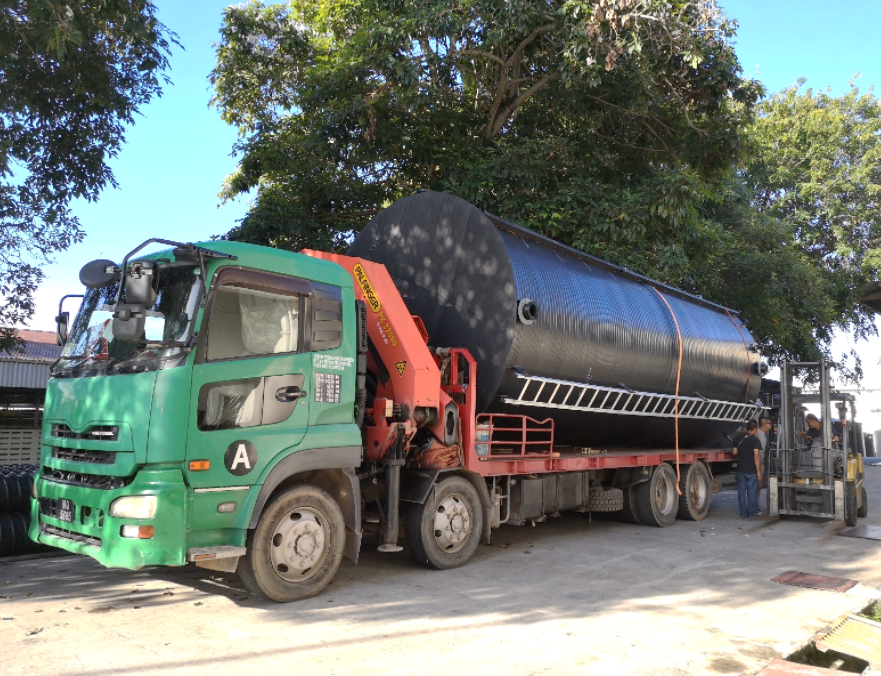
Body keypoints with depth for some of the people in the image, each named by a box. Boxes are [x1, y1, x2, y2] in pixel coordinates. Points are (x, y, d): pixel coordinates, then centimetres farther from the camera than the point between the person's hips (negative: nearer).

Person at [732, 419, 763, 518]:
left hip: (740, 470, 4)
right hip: (751, 471, -4)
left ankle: (743, 513, 11)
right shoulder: (755, 440, -10)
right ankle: (752, 513, 11)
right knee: (751, 492, 5)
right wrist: (759, 472, -14)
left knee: (741, 492, 8)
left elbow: (734, 452, 5)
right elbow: (757, 457, -17)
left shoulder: (739, 439, 4)